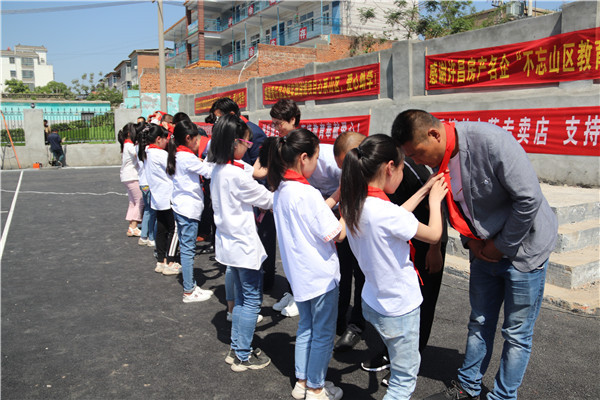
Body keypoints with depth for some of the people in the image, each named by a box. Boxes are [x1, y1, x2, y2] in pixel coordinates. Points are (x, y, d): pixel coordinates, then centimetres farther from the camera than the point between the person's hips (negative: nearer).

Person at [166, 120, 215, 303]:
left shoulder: (178, 155, 11)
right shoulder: (187, 157, -16)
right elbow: (209, 171, -12)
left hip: (181, 206, 10)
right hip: (188, 207, -10)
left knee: (186, 248, 14)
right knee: (188, 249, -4)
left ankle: (191, 286, 24)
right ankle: (188, 292, 4)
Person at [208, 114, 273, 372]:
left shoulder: (218, 169, 5)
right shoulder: (236, 174, -23)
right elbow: (267, 199, -14)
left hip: (228, 243, 9)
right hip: (244, 246, -9)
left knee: (242, 298, 20)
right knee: (252, 300, 5)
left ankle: (236, 350, 30)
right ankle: (243, 356, 16)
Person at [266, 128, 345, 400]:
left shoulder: (281, 190, 1)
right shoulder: (307, 193, -25)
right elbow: (337, 234, -20)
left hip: (299, 273, 8)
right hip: (321, 275, -8)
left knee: (306, 327, 23)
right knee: (324, 334, 10)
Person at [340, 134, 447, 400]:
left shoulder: (353, 205, -6)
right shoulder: (385, 211, -30)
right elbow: (434, 235, -13)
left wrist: (424, 191, 12)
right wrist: (434, 200, 3)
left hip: (372, 302, 8)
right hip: (399, 310, -8)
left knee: (402, 370, 27)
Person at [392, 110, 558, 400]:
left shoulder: (491, 141, -28)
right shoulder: (439, 160, -6)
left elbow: (529, 198, -26)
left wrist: (500, 247, -17)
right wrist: (471, 242, -4)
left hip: (523, 246, -6)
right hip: (483, 251, 6)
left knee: (517, 333, 7)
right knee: (480, 324, 17)